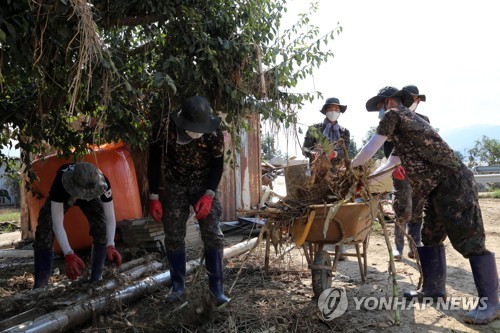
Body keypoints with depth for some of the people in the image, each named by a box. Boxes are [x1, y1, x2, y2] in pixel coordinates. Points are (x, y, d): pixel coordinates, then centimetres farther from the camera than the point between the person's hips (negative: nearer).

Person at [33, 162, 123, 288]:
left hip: (91, 198, 1)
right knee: (45, 232, -19)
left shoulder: (102, 183, -41)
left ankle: (96, 279, -3)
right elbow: (57, 224, -44)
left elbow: (110, 218, -35)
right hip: (62, 195, -1)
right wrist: (69, 255, -53)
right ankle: (40, 285, -11)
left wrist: (110, 246, -50)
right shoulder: (60, 182, -46)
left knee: (102, 230, -18)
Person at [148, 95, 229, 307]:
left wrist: (209, 195, -20)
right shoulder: (168, 128, -22)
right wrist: (154, 198, -12)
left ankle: (217, 289, -3)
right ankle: (178, 287, 16)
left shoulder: (214, 132, -22)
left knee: (212, 235, -11)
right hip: (175, 186, 1)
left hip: (204, 186, -1)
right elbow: (154, 162, -11)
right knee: (173, 236, 1)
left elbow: (217, 165, -9)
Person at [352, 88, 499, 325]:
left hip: (453, 183, -11)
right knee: (430, 237, 14)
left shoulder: (394, 115, -4)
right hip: (438, 189, 11)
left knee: (470, 241, -7)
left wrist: (349, 167, 12)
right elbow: (391, 163, 29)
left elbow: (369, 151, -4)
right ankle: (434, 289, 22)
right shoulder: (409, 121, 25)